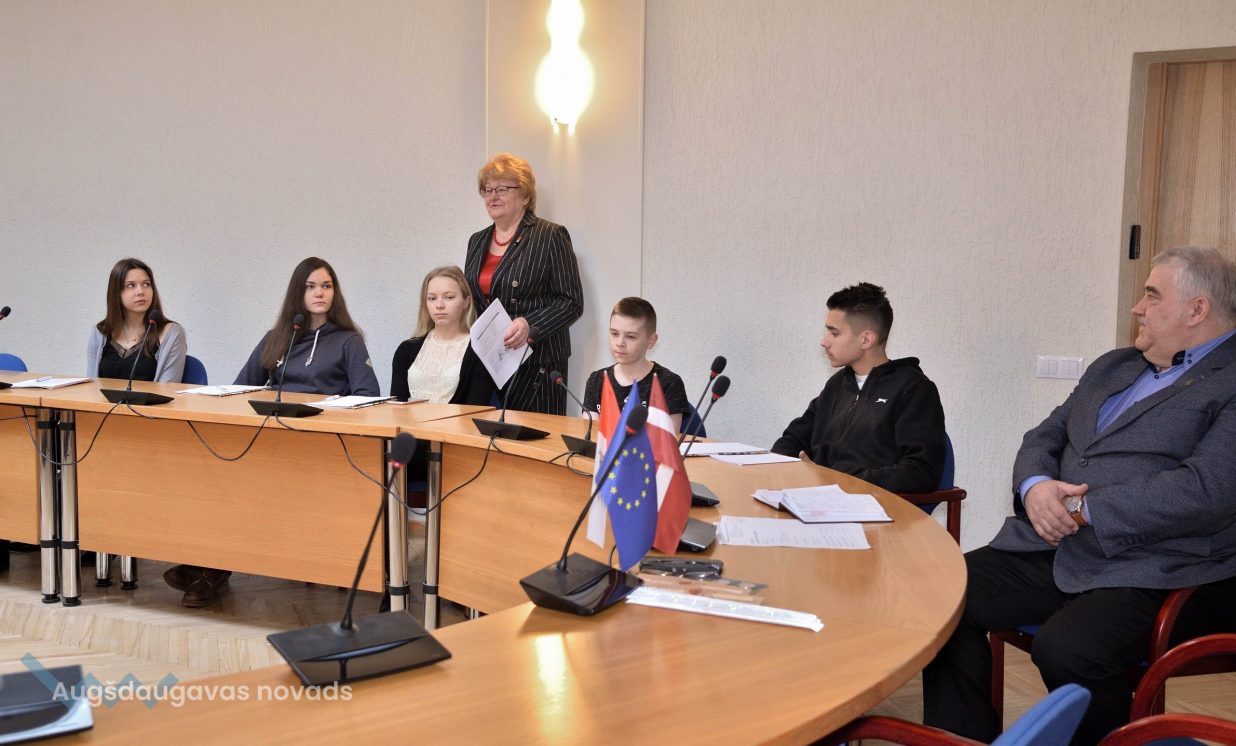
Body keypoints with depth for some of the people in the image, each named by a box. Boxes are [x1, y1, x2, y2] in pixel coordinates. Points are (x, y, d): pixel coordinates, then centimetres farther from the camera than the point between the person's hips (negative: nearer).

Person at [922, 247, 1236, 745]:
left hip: (1152, 570, -7)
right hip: (1053, 550, 7)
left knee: (1065, 649, -33)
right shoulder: (1113, 367, 21)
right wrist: (1035, 487, -4)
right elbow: (1044, 437, 20)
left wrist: (1082, 509, -15)